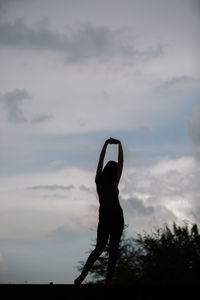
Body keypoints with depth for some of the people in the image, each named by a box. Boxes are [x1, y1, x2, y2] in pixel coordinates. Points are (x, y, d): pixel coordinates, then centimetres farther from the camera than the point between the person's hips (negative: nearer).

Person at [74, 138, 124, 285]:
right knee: (114, 249, 1)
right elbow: (121, 162, -12)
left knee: (99, 248, 10)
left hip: (103, 218, 4)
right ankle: (108, 280, -5)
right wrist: (119, 144, -6)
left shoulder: (99, 181, -2)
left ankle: (83, 275, -9)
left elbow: (100, 161, 6)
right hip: (117, 218, -4)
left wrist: (106, 144, 9)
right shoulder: (114, 184, -13)